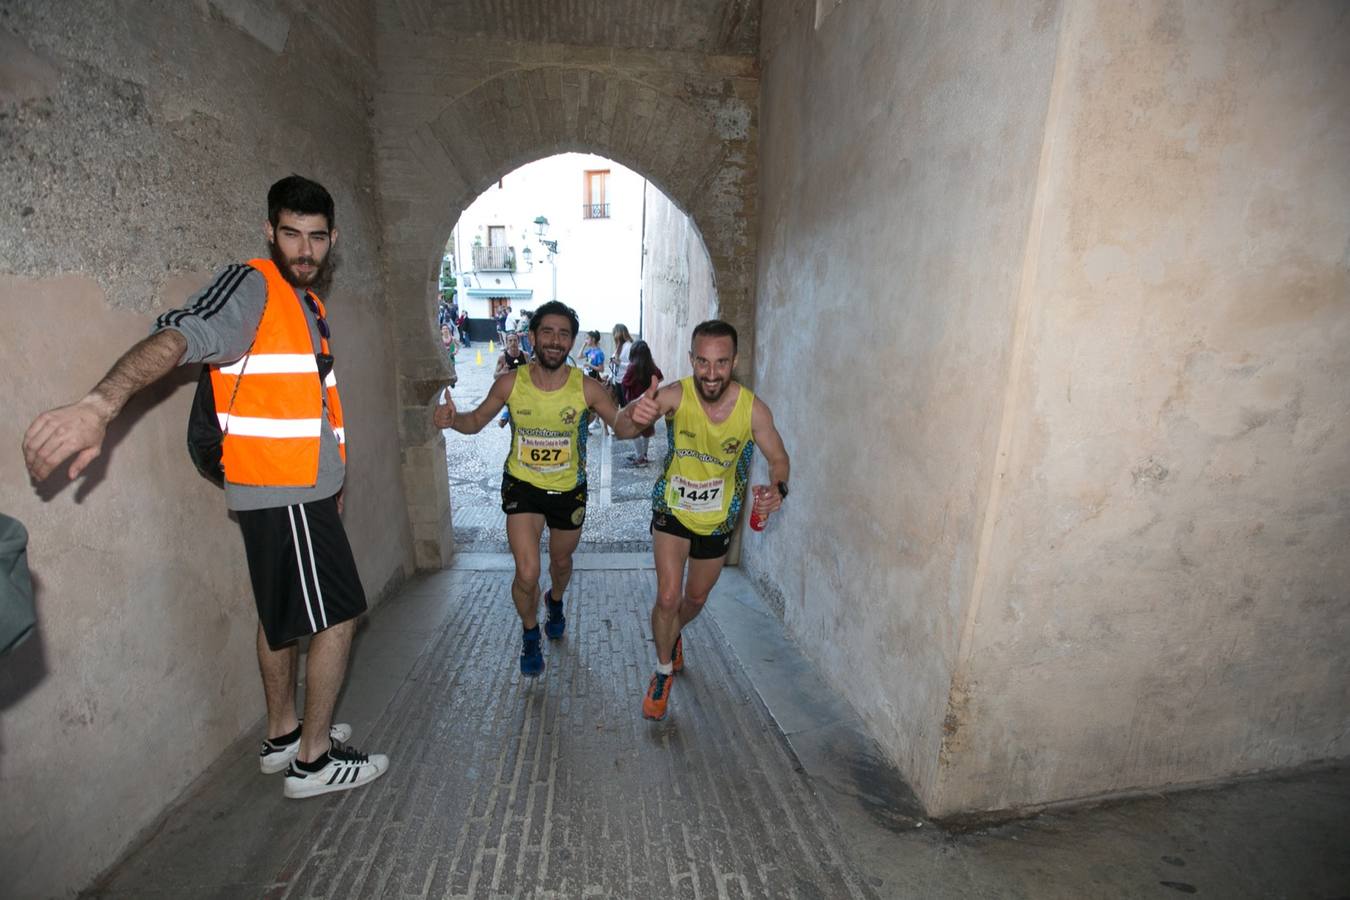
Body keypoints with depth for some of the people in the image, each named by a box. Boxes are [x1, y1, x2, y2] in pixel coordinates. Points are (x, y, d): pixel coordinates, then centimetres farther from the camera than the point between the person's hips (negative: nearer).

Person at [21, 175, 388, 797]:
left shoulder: (309, 303, 15)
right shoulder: (250, 287, -12)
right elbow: (176, 338, -32)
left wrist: (330, 478, 24)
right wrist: (99, 405, -49)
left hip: (302, 491, 9)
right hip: (283, 495, -9)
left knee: (282, 615, 18)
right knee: (336, 616, -1)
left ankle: (283, 735, 35)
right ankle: (313, 760, 15)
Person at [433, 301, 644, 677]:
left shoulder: (587, 388, -18)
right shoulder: (510, 383, -15)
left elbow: (625, 427, -12)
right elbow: (476, 421, 0)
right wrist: (452, 418, -23)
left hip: (569, 489, 1)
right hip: (523, 486, -1)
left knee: (561, 561, 22)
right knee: (527, 573, -11)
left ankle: (555, 601, 59)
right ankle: (530, 633, 23)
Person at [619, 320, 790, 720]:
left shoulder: (753, 409, -22)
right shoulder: (675, 395, -25)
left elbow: (778, 458, -9)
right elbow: (621, 425, -39)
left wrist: (777, 488, -32)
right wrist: (635, 413, -64)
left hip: (718, 519, 2)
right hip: (673, 510, -2)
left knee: (696, 599, 20)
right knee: (668, 597, -10)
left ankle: (672, 635, 55)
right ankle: (664, 671, 20)